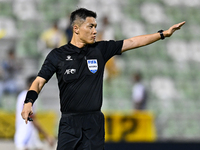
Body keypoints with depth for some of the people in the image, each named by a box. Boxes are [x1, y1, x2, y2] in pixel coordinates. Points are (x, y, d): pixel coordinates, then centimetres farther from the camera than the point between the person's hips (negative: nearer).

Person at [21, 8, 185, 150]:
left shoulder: (100, 49, 8)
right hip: (69, 123, -2)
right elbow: (39, 81, -1)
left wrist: (164, 34, 7)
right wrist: (29, 102, -20)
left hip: (94, 123, 2)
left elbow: (132, 42, 9)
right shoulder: (58, 55, 2)